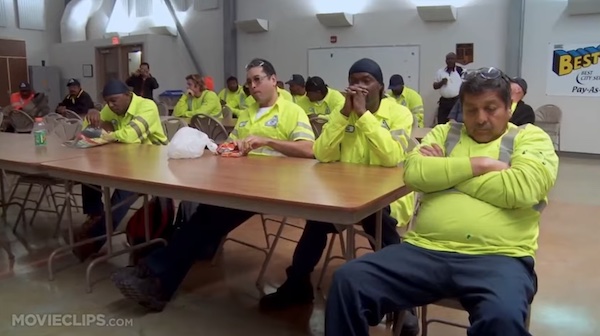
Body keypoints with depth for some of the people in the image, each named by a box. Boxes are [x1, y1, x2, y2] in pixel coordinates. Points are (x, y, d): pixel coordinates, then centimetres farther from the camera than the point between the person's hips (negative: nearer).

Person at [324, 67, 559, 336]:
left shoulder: (531, 138, 12)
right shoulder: (445, 133, 20)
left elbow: (519, 189, -9)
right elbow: (414, 173, 2)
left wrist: (444, 169, -1)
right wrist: (479, 165, -1)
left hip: (496, 257, -2)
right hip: (425, 249, 3)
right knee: (348, 280, -16)